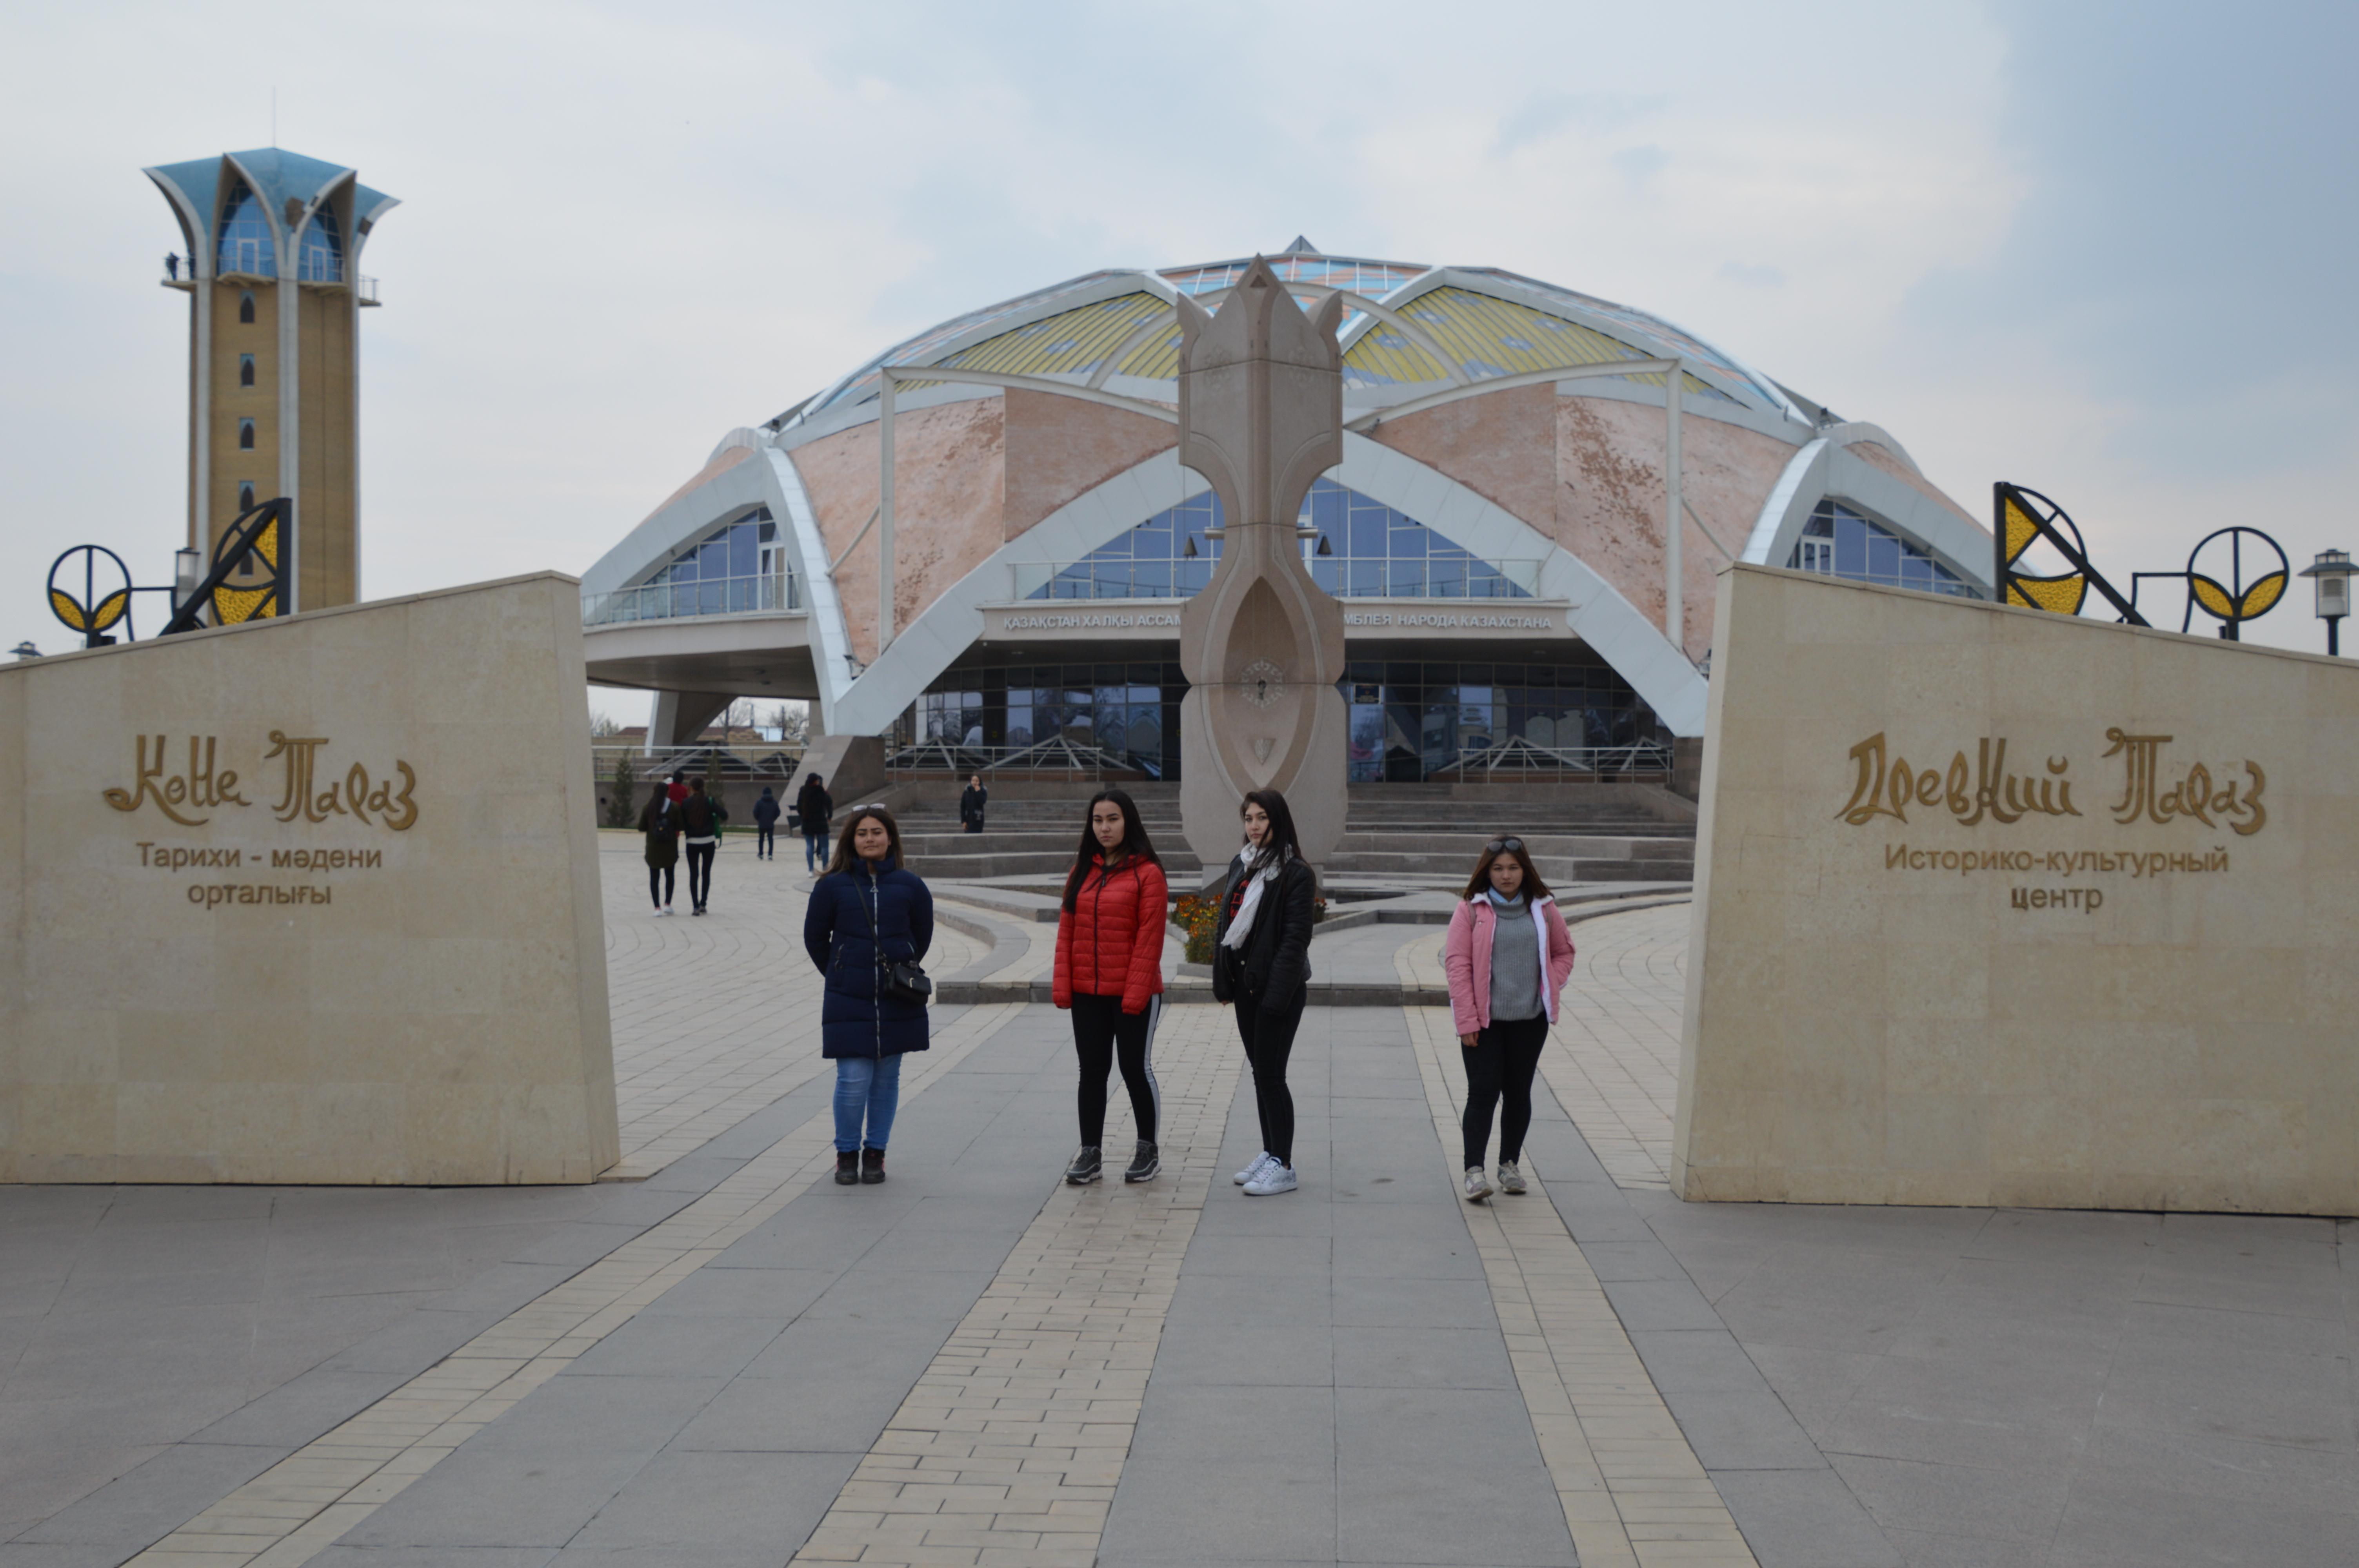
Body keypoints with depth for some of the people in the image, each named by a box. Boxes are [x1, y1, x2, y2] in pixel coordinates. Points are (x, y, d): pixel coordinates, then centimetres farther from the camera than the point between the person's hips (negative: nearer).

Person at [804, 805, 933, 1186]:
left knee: (887, 1079, 7)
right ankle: (847, 1154, 12)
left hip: (897, 1001, 2)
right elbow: (814, 938, 9)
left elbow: (922, 936, 14)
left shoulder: (910, 885, 1)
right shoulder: (833, 886, -2)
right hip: (848, 1001, -1)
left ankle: (875, 1153, 20)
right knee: (853, 1080, -6)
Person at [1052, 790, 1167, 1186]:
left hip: (1133, 994, -5)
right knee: (1092, 1071, 8)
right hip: (1087, 993, 5)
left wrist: (1136, 992, -16)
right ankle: (1090, 1154, 15)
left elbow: (1149, 938, -11)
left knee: (1136, 1067, 4)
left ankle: (1148, 1149, 18)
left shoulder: (1147, 873, -7)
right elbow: (1067, 930, 8)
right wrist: (1062, 986, 0)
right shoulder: (1082, 871, 10)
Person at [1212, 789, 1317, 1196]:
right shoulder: (1240, 866, 11)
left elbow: (1296, 937, -16)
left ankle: (1283, 1166, 1)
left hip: (1276, 985, -7)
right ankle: (1270, 1153, 23)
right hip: (1245, 982, 8)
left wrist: (1278, 992, -21)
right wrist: (1222, 979, 9)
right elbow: (1224, 923, 15)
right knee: (1260, 1071, 14)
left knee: (1270, 1074, -6)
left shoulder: (1295, 873, -11)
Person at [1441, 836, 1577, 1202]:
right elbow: (1457, 963, -7)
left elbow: (1564, 952, 18)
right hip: (1484, 1021, -3)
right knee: (1483, 1093, -7)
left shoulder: (1544, 910, 5)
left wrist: (1550, 988, 1)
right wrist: (1467, 1021, -11)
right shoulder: (1471, 910, -5)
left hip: (1530, 1020, 3)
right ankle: (1474, 1171, -6)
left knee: (1518, 1093, 11)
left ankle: (1510, 1164, 24)